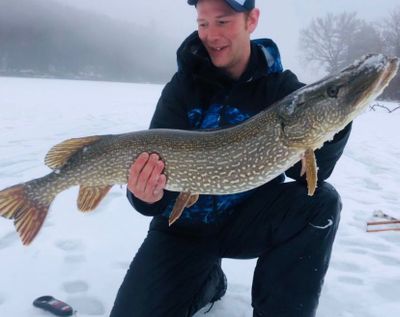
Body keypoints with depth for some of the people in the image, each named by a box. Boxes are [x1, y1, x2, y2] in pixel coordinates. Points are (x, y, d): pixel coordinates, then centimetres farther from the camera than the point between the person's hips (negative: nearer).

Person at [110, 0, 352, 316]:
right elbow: (157, 168, -15)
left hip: (251, 218, 1)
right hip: (185, 225, 0)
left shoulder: (282, 86, -8)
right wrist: (147, 195, -38)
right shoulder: (182, 87, -10)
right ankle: (207, 281, 17)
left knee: (321, 202, -26)